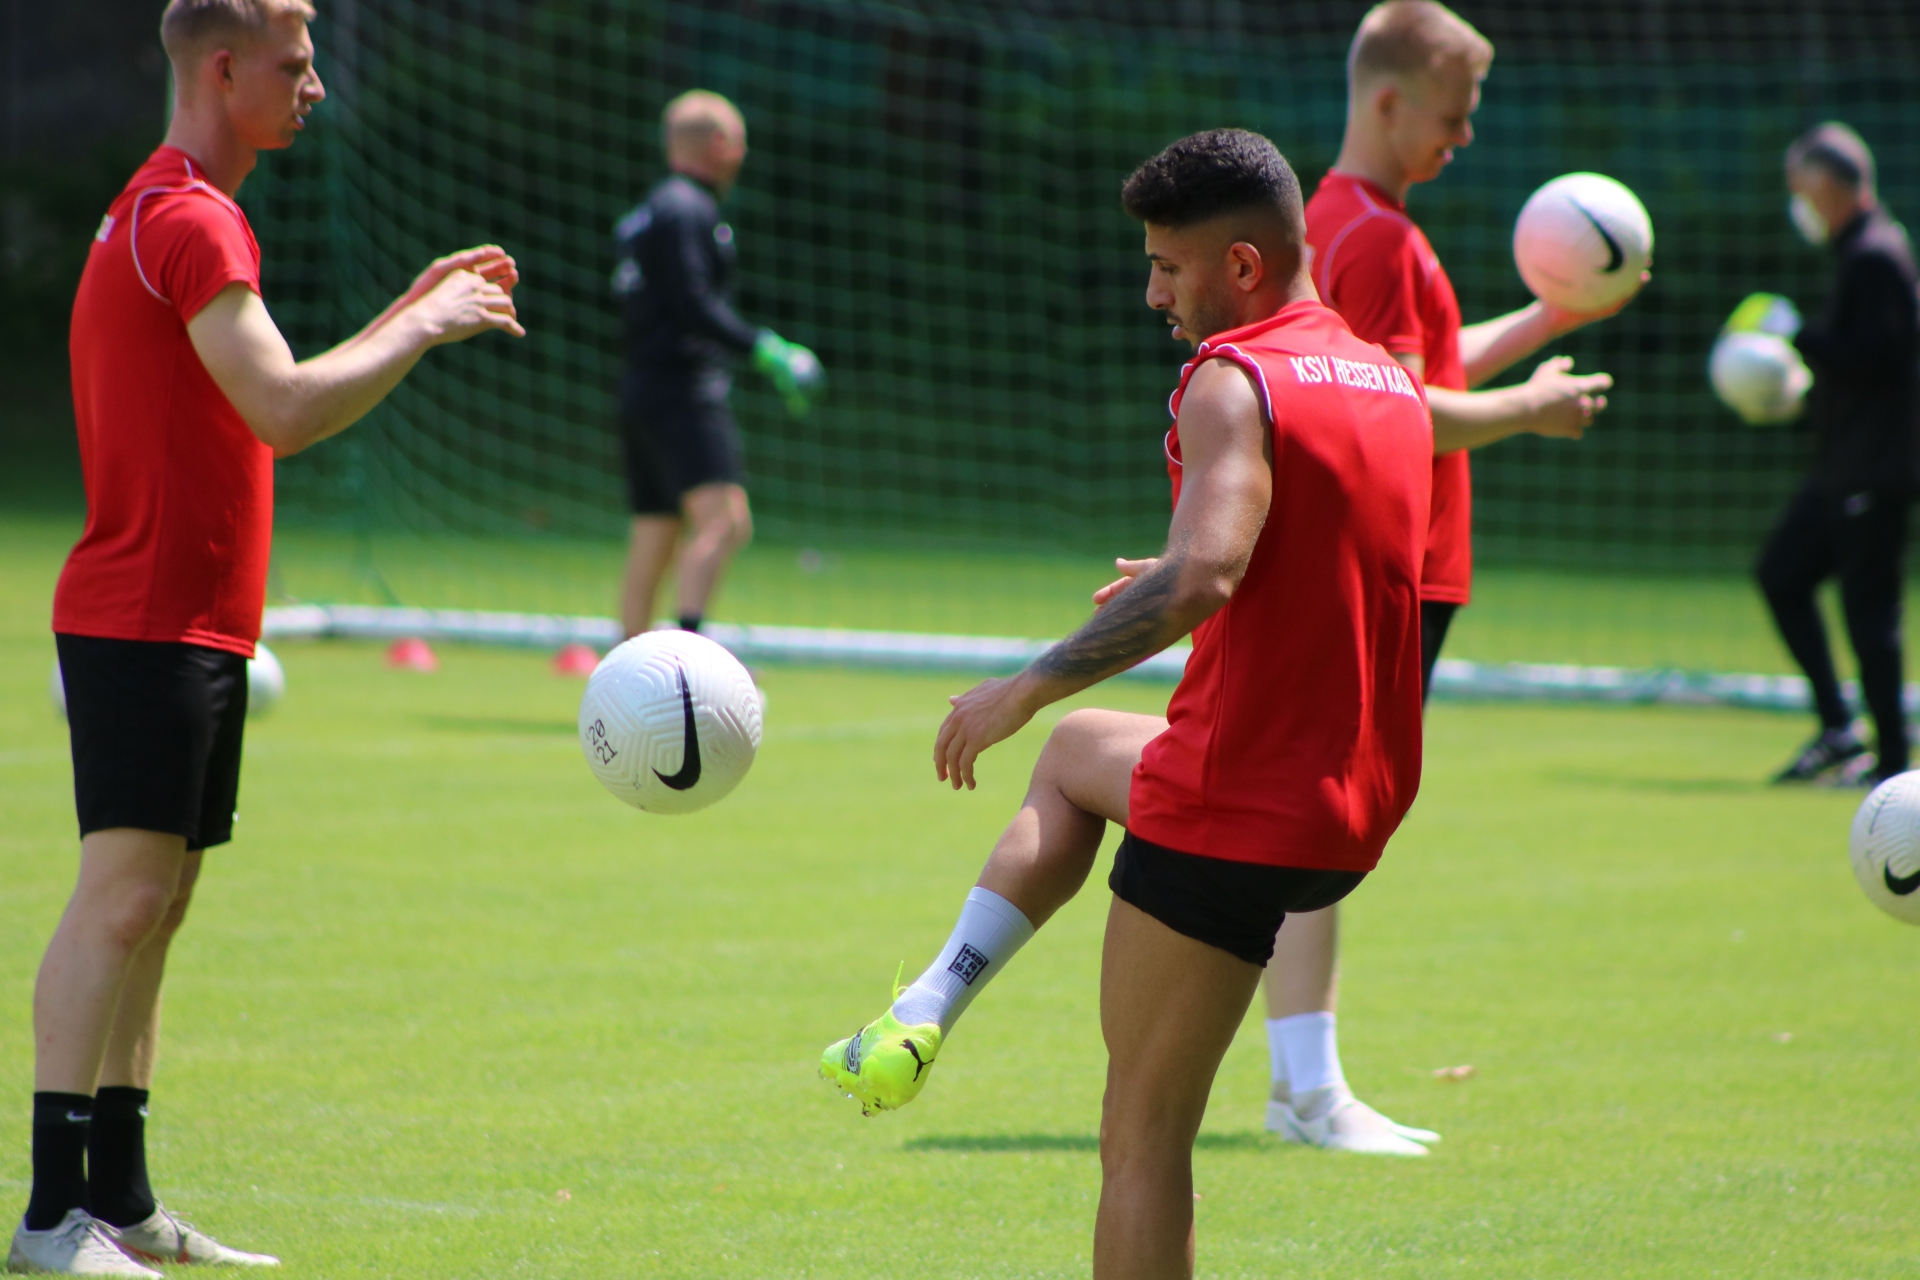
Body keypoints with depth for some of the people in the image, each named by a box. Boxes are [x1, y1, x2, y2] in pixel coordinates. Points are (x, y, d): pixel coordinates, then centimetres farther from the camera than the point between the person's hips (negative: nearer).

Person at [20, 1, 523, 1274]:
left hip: (191, 624, 11)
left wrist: (409, 312, 20)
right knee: (123, 894, -14)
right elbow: (285, 413, -21)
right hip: (147, 620, -11)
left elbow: (271, 402, 26)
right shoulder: (189, 221, -14)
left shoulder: (165, 214, 20)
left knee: (153, 905, 10)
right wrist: (421, 330, -10)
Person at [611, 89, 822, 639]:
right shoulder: (687, 209, -9)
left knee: (652, 542, 10)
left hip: (644, 391, 11)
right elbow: (694, 306, -19)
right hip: (684, 392, -11)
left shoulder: (653, 209, 22)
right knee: (724, 521, -22)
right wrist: (764, 349, -21)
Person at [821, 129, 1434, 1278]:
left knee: (1145, 1137, -1)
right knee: (1076, 753, 33)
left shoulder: (1234, 380, -14)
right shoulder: (1392, 383, 12)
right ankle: (922, 1022, 25)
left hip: (1233, 816, -9)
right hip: (1362, 798, 9)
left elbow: (1201, 580, -30)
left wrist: (1029, 685, -23)